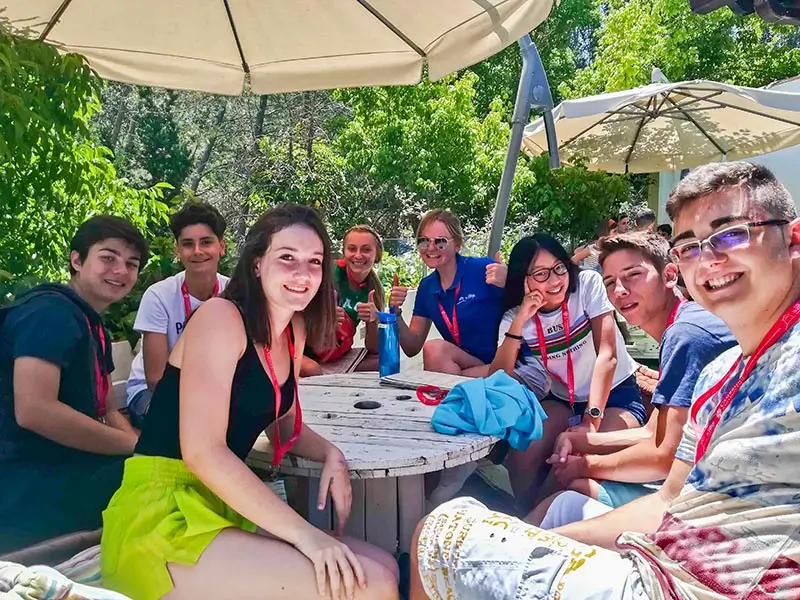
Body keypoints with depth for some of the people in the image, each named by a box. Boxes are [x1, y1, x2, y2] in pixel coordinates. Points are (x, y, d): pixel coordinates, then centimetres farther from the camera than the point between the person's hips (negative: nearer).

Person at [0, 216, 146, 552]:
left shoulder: (95, 328, 14)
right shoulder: (50, 312, -15)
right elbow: (34, 411, -28)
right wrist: (137, 446, -20)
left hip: (71, 475, 10)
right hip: (32, 496, -9)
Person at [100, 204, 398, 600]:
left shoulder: (294, 329, 9)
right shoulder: (221, 317, -14)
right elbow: (202, 451, -22)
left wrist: (331, 455, -2)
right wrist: (304, 533, -24)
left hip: (221, 507, 8)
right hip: (163, 519, -8)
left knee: (382, 567, 2)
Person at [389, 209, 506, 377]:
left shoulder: (483, 270, -11)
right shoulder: (426, 286, 7)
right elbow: (412, 348, 10)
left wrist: (507, 284, -30)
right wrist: (396, 313, -6)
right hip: (462, 366, 5)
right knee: (432, 349, -25)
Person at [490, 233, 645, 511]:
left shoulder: (588, 284, -15)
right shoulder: (514, 318, -8)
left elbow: (607, 355, -22)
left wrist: (591, 421, -32)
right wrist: (520, 321, -27)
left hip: (615, 395, -2)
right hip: (563, 400, 3)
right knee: (521, 457, -23)